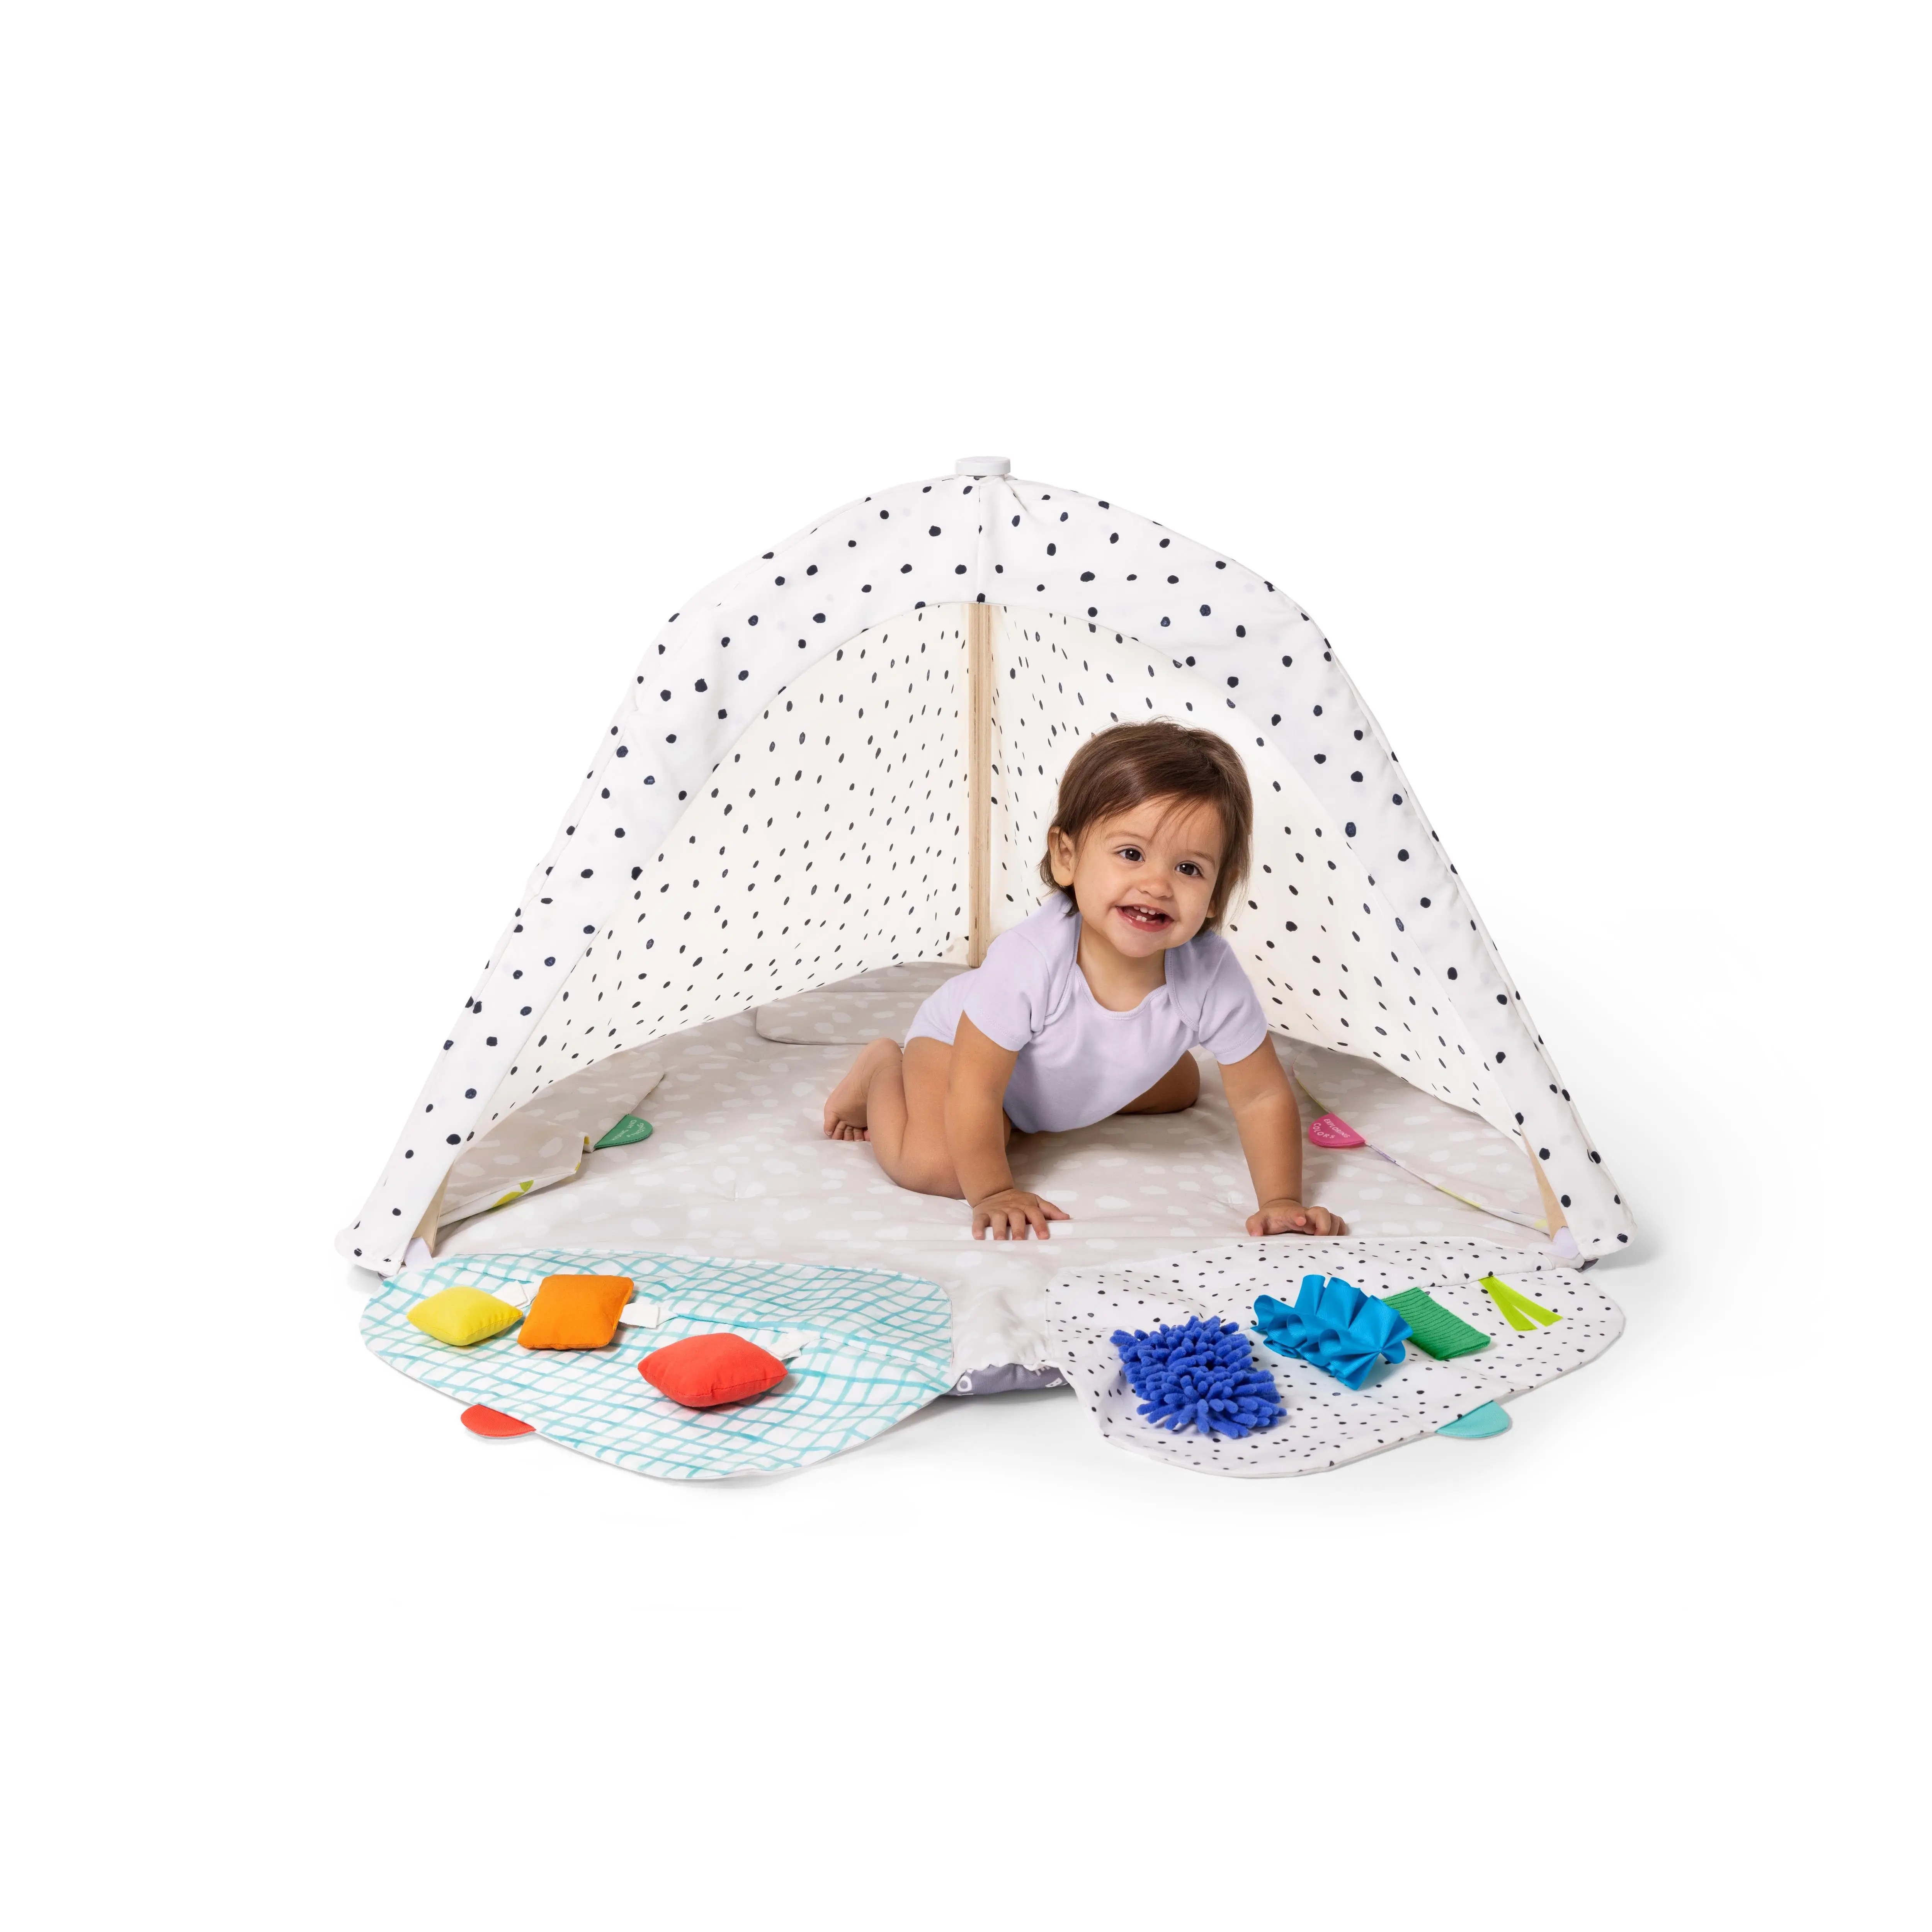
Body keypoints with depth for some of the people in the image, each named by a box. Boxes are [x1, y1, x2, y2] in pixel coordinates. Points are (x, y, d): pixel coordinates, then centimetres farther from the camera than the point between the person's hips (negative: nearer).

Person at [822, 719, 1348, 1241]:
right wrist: (992, 1192, -29)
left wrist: (1280, 1202, -26)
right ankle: (884, 1068, 6)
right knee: (934, 1165, -28)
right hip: (963, 1042, -6)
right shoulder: (1028, 963, -44)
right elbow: (974, 1090, -34)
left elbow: (1262, 1097, -20)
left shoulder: (1213, 976, -33)